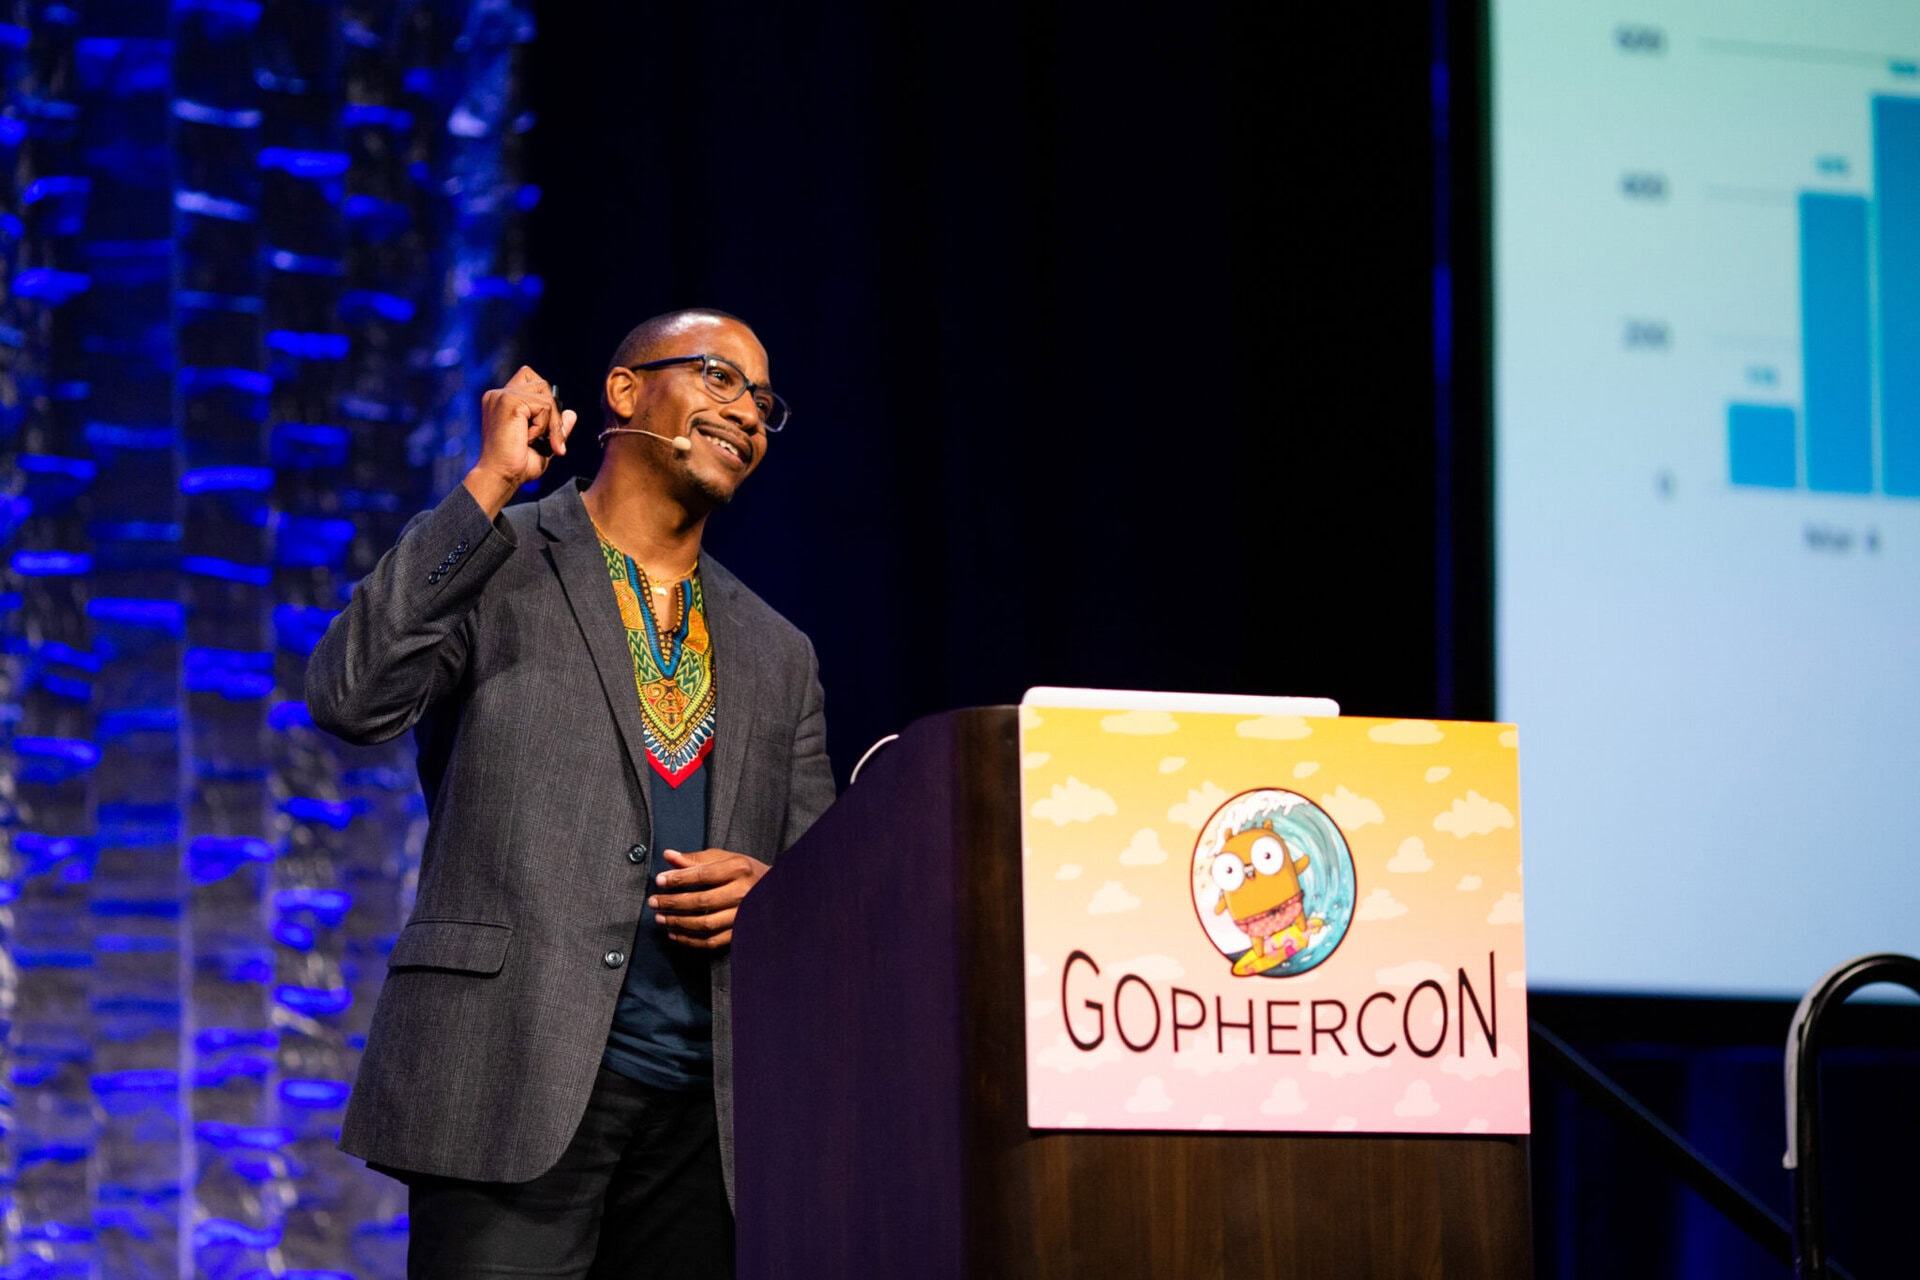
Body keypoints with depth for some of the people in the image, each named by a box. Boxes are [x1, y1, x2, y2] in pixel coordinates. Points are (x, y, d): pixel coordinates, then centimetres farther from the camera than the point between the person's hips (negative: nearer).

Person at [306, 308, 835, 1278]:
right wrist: (492, 481, -8)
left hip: (704, 1100, 5)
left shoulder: (777, 655, 23)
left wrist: (765, 892, -1)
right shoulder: (491, 562, 8)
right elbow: (352, 699, -10)